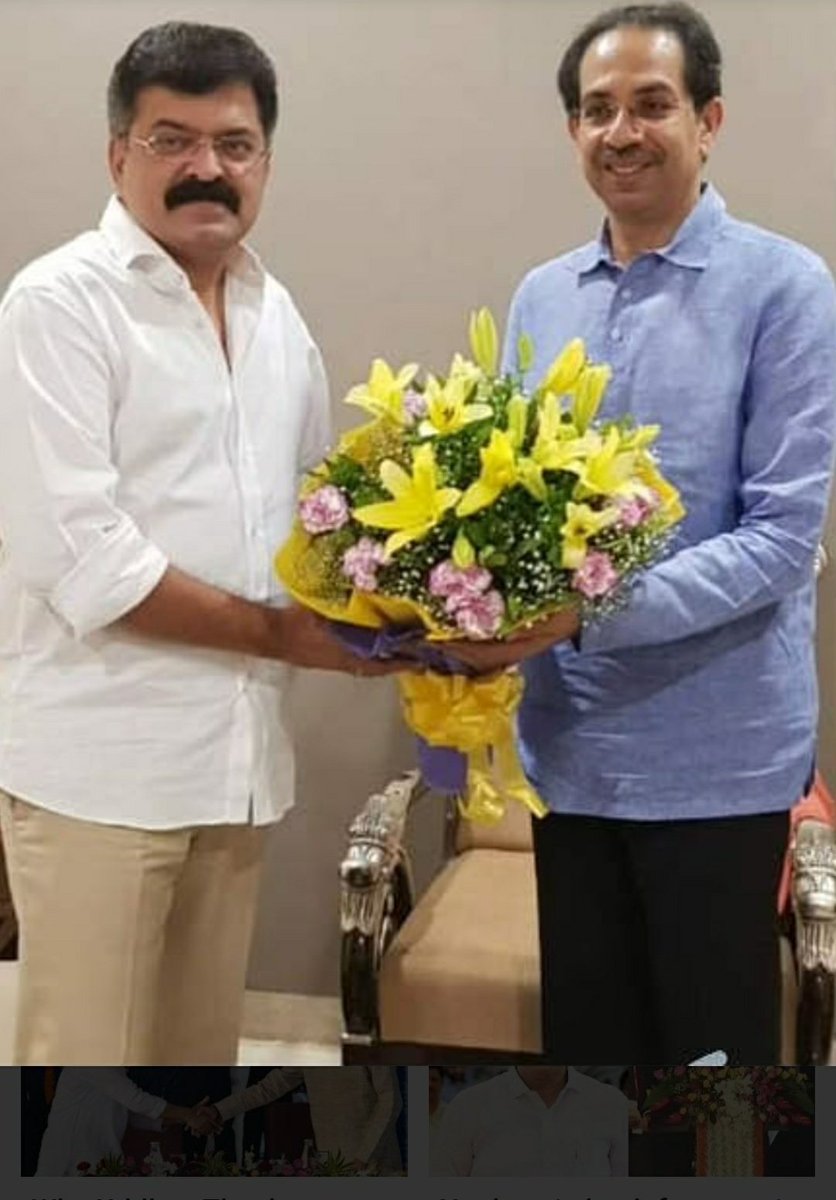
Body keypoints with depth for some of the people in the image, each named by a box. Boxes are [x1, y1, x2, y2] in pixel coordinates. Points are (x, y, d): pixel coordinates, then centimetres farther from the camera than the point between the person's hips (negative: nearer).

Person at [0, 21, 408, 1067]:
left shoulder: (274, 313, 12)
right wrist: (283, 634, -14)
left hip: (236, 750, 7)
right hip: (101, 760, -6)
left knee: (201, 1044, 18)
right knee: (86, 1047, 4)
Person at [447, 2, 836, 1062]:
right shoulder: (541, 297, 8)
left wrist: (591, 610, -27)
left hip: (713, 754, -4)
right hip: (567, 741, 5)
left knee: (711, 1041, 13)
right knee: (581, 1031, 19)